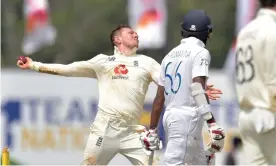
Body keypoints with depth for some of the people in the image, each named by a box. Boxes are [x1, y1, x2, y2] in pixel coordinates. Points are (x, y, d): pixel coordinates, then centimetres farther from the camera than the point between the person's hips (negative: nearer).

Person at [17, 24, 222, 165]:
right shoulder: (103, 61, 8)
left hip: (131, 132, 2)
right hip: (105, 128, -2)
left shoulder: (146, 62, 12)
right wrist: (34, 65, 5)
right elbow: (68, 69, 9)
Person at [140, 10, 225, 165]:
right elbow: (198, 88, -19)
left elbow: (160, 97, 15)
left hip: (170, 115, 8)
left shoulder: (171, 55, 17)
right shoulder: (200, 53, -5)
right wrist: (212, 123, -25)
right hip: (187, 117, -8)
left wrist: (152, 130, 18)